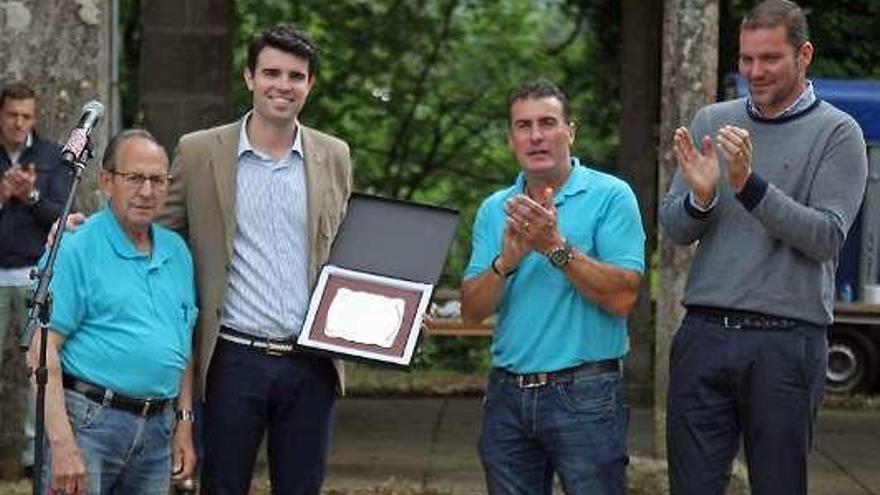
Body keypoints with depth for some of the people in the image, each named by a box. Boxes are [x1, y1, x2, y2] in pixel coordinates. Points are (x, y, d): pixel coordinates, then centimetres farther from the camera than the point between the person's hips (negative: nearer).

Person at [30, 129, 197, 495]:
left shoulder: (176, 251, 14)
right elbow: (43, 351, -13)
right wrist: (61, 444, -20)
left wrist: (184, 424, 15)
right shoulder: (75, 249, -7)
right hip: (88, 422, -6)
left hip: (156, 429, 6)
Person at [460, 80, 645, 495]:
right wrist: (506, 260, -13)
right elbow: (472, 311, 5)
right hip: (507, 393, 5)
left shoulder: (610, 196, -3)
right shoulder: (494, 210, 12)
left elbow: (622, 297, -13)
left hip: (584, 394, -5)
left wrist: (557, 247, -19)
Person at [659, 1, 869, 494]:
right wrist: (699, 197, -13)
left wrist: (749, 186, -20)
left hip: (788, 342, -3)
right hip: (705, 334, 3)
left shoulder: (837, 133, 0)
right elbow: (673, 228, 9)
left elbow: (827, 237, -11)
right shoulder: (712, 121, 11)